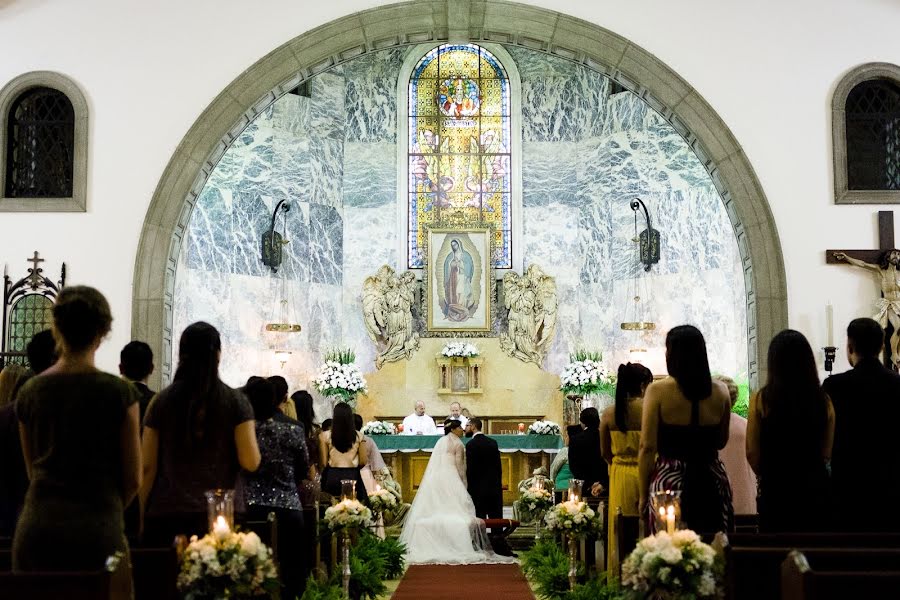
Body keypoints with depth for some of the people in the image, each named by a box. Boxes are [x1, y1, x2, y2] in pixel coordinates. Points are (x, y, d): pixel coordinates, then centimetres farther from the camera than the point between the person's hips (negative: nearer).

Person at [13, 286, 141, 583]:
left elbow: (33, 470, 15)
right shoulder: (119, 392, -7)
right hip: (97, 529, -3)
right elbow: (133, 479, -1)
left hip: (37, 528, 4)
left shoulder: (29, 391, 4)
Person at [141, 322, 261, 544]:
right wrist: (250, 431, 12)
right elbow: (250, 462, -6)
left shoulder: (161, 401, 3)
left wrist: (141, 517, 10)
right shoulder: (236, 401, 0)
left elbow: (148, 467, 2)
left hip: (167, 517, 1)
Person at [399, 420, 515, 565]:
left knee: (434, 511, 7)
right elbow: (459, 466, -7)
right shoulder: (458, 444, -4)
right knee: (454, 511, -6)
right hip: (451, 479, -7)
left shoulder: (440, 442, 16)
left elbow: (434, 463, 16)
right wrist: (463, 482, 3)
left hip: (434, 479, 7)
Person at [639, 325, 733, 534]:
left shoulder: (658, 391, -8)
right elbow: (721, 442, 15)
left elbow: (647, 447, -8)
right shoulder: (720, 392, 4)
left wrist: (644, 494, 0)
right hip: (713, 480, 4)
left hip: (669, 480, -3)